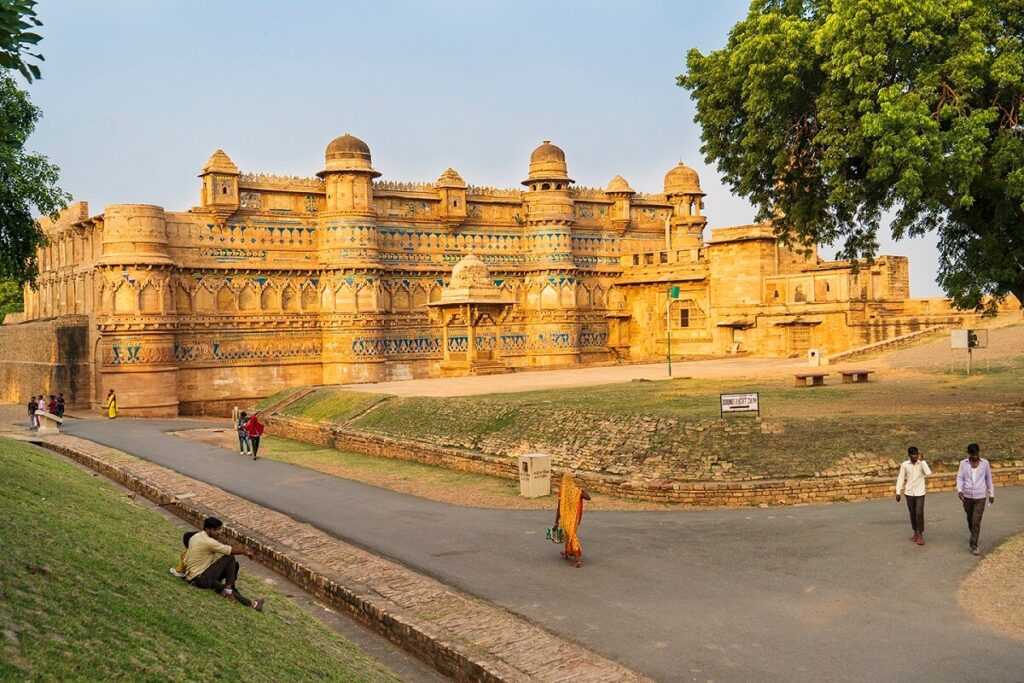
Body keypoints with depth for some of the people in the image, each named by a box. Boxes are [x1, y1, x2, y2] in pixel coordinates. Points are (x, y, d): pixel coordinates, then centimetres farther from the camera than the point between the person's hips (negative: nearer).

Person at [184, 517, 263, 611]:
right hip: (201, 579, -9)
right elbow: (230, 551, -10)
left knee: (234, 564, 6)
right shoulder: (208, 542, -17)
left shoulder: (194, 537, 9)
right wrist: (244, 552, 7)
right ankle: (228, 588, 0)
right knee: (230, 558, -9)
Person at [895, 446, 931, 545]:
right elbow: (901, 478, 1)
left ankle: (920, 535, 4)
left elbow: (929, 473, -24)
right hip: (909, 493, 2)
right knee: (912, 514, 12)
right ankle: (915, 533, 26)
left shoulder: (922, 463, -8)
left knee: (919, 513, -7)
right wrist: (898, 492, 0)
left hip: (920, 493, -2)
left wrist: (922, 460, -21)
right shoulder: (904, 464, -4)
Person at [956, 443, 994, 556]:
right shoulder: (963, 463, -3)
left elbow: (988, 479, 8)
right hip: (967, 497, 2)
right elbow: (960, 478, -4)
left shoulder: (985, 463, -3)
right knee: (970, 520, 18)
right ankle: (974, 535, 44)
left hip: (980, 497, -2)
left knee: (976, 522, -9)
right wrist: (959, 490, -21)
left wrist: (991, 494, 13)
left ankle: (973, 546, -5)